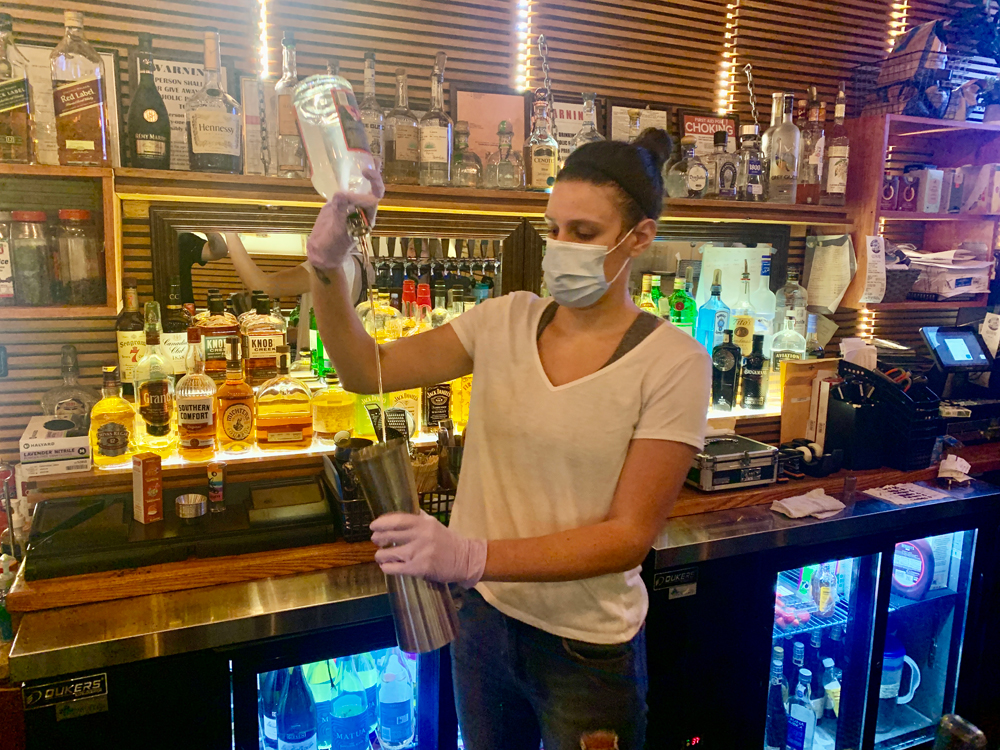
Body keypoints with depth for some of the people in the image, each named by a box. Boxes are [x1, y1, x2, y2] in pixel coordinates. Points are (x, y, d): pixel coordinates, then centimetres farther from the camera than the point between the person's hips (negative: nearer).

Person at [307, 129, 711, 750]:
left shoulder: (672, 362, -17)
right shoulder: (506, 321, -5)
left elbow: (630, 535, -20)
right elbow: (367, 371, -5)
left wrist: (471, 555, -31)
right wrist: (327, 266, -21)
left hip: (585, 645, -3)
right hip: (482, 616, 4)